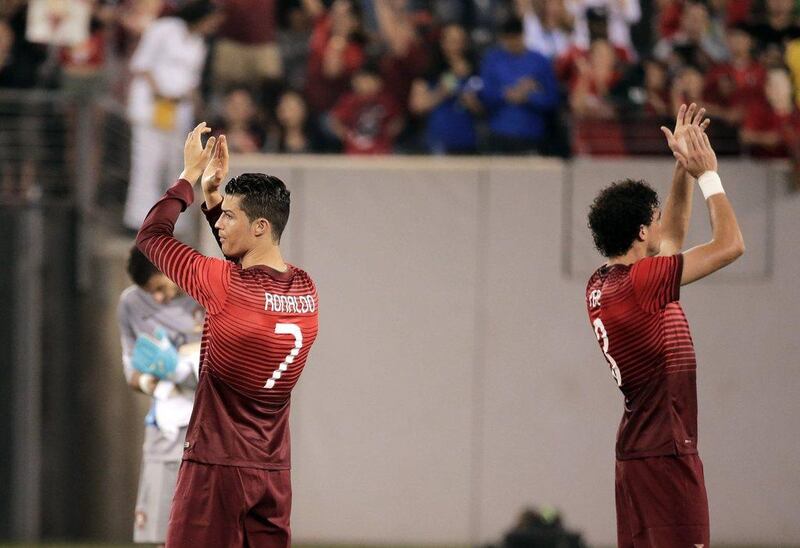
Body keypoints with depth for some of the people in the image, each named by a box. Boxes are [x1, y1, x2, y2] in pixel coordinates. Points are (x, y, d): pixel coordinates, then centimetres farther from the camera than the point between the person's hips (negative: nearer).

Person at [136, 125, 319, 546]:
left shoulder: (226, 288, -15)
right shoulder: (306, 291, 4)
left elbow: (151, 236, -3)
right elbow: (250, 266, 26)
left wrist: (190, 174, 6)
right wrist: (213, 196, 21)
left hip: (217, 466, -7)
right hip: (274, 469, 7)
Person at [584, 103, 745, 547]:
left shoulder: (601, 285, 10)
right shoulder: (641, 281, -17)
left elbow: (671, 238, 26)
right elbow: (730, 244, -16)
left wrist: (683, 169, 19)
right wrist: (707, 173, -5)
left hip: (634, 452, 10)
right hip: (666, 453, -10)